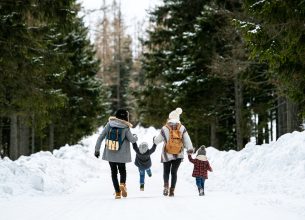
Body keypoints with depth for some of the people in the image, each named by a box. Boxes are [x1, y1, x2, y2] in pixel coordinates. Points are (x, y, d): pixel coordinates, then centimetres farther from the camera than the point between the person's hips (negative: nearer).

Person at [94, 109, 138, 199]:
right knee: (122, 170, 17)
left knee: (114, 172, 13)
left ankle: (117, 192, 5)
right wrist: (136, 137, 16)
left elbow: (101, 137, -4)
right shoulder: (125, 128, -11)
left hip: (110, 154, 2)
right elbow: (132, 140, -7)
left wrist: (97, 149, 3)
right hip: (121, 154, -2)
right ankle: (122, 184, -12)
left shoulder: (109, 124, -3)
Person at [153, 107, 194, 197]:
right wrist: (190, 148, 6)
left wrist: (154, 140, 24)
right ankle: (172, 190, 3)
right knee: (174, 172, 10)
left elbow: (158, 140, 2)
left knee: (166, 171, 13)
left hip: (167, 154, -1)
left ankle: (166, 185, -13)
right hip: (179, 155, 1)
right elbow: (187, 139, -4)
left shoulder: (165, 128, -8)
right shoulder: (182, 128, -5)